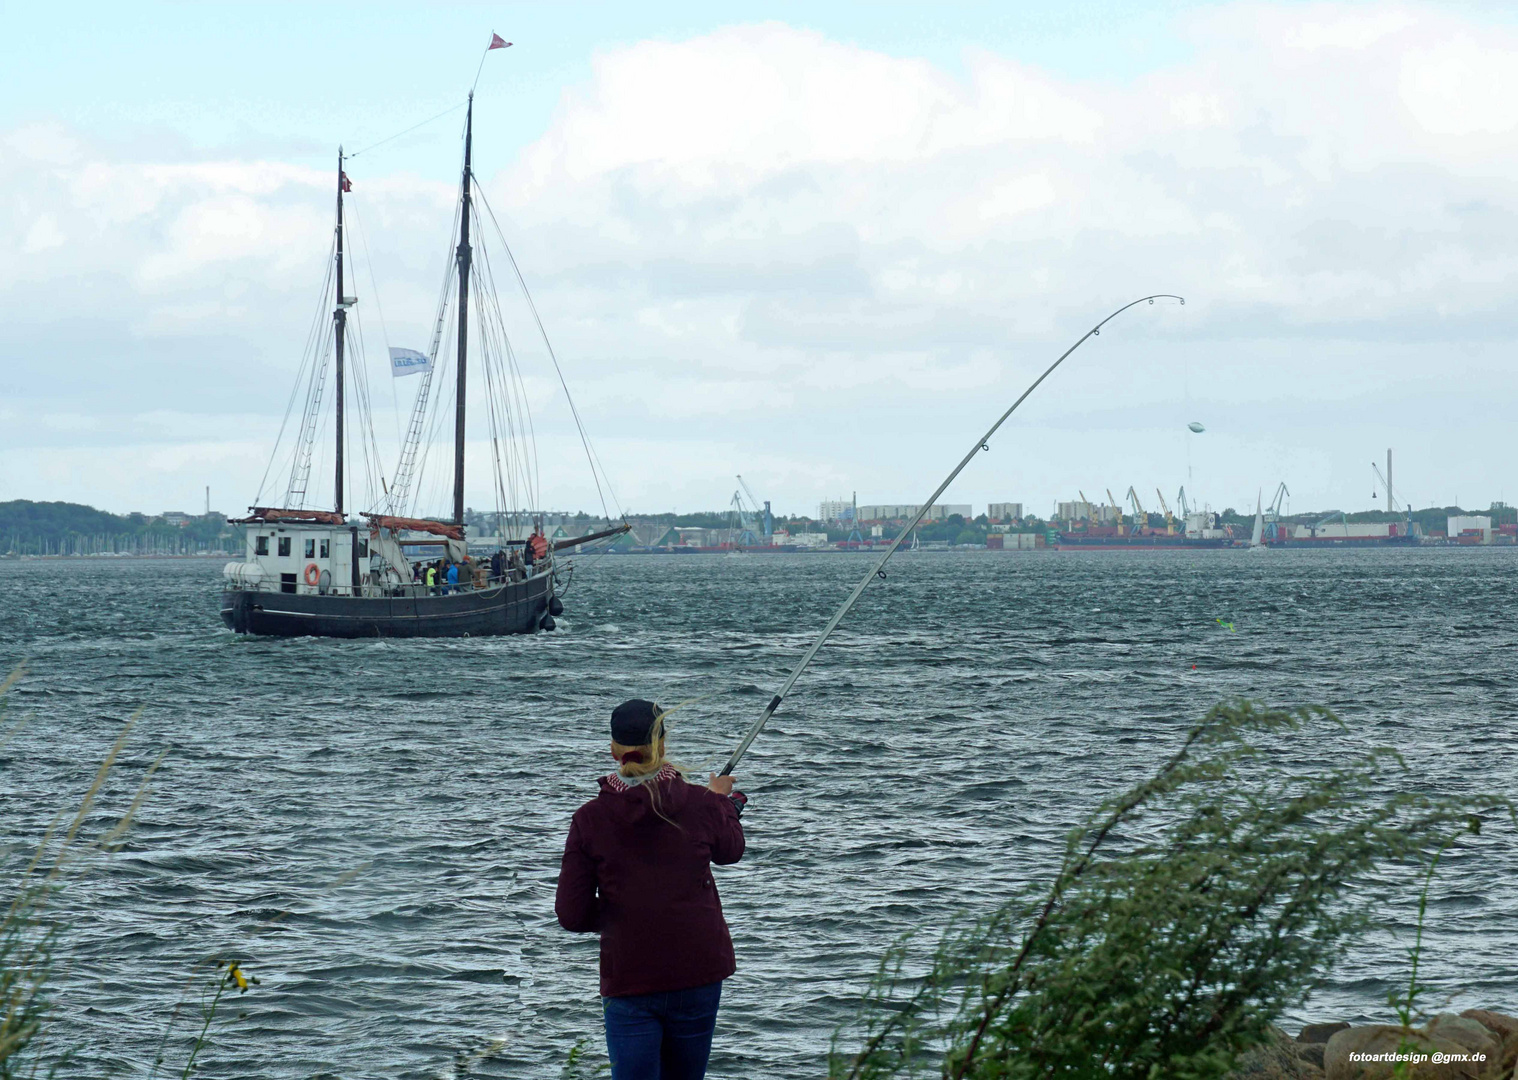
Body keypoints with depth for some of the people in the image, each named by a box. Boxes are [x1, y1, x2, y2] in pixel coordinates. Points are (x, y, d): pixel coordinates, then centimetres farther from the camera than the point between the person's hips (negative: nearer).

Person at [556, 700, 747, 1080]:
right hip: (698, 974, 2)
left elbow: (571, 915, -7)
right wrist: (724, 799, 38)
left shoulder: (590, 819, -7)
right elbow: (730, 849, 19)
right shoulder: (700, 805, -5)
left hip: (628, 981, -2)